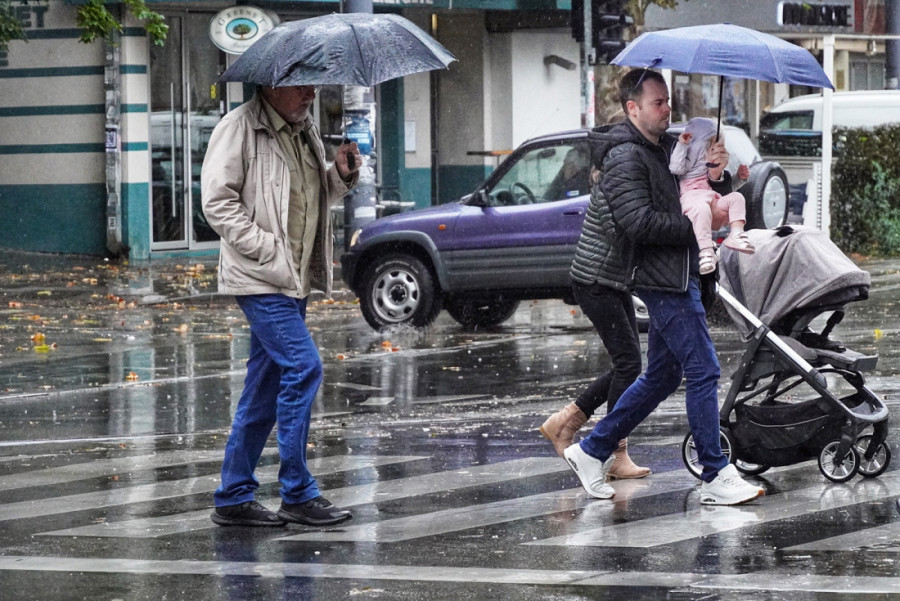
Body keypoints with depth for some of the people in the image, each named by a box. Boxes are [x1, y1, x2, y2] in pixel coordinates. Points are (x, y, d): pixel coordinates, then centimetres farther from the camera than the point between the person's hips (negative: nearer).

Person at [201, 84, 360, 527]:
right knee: (302, 367, -16)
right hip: (259, 276, -9)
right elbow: (217, 200, -15)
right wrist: (266, 247, -19)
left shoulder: (305, 132, 16)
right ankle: (297, 494, -10)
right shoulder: (240, 129, -10)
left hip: (294, 279, 9)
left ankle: (233, 498, 16)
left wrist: (340, 175, 8)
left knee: (266, 388, 10)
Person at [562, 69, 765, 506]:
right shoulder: (624, 158, -11)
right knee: (703, 371, -10)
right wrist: (695, 225, -15)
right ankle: (716, 478, -6)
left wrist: (716, 175, -3)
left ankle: (592, 451, 22)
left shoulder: (669, 147, 17)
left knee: (662, 375, 14)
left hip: (680, 274, 10)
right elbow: (640, 222, -22)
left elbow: (707, 197, 20)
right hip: (659, 277, -10)